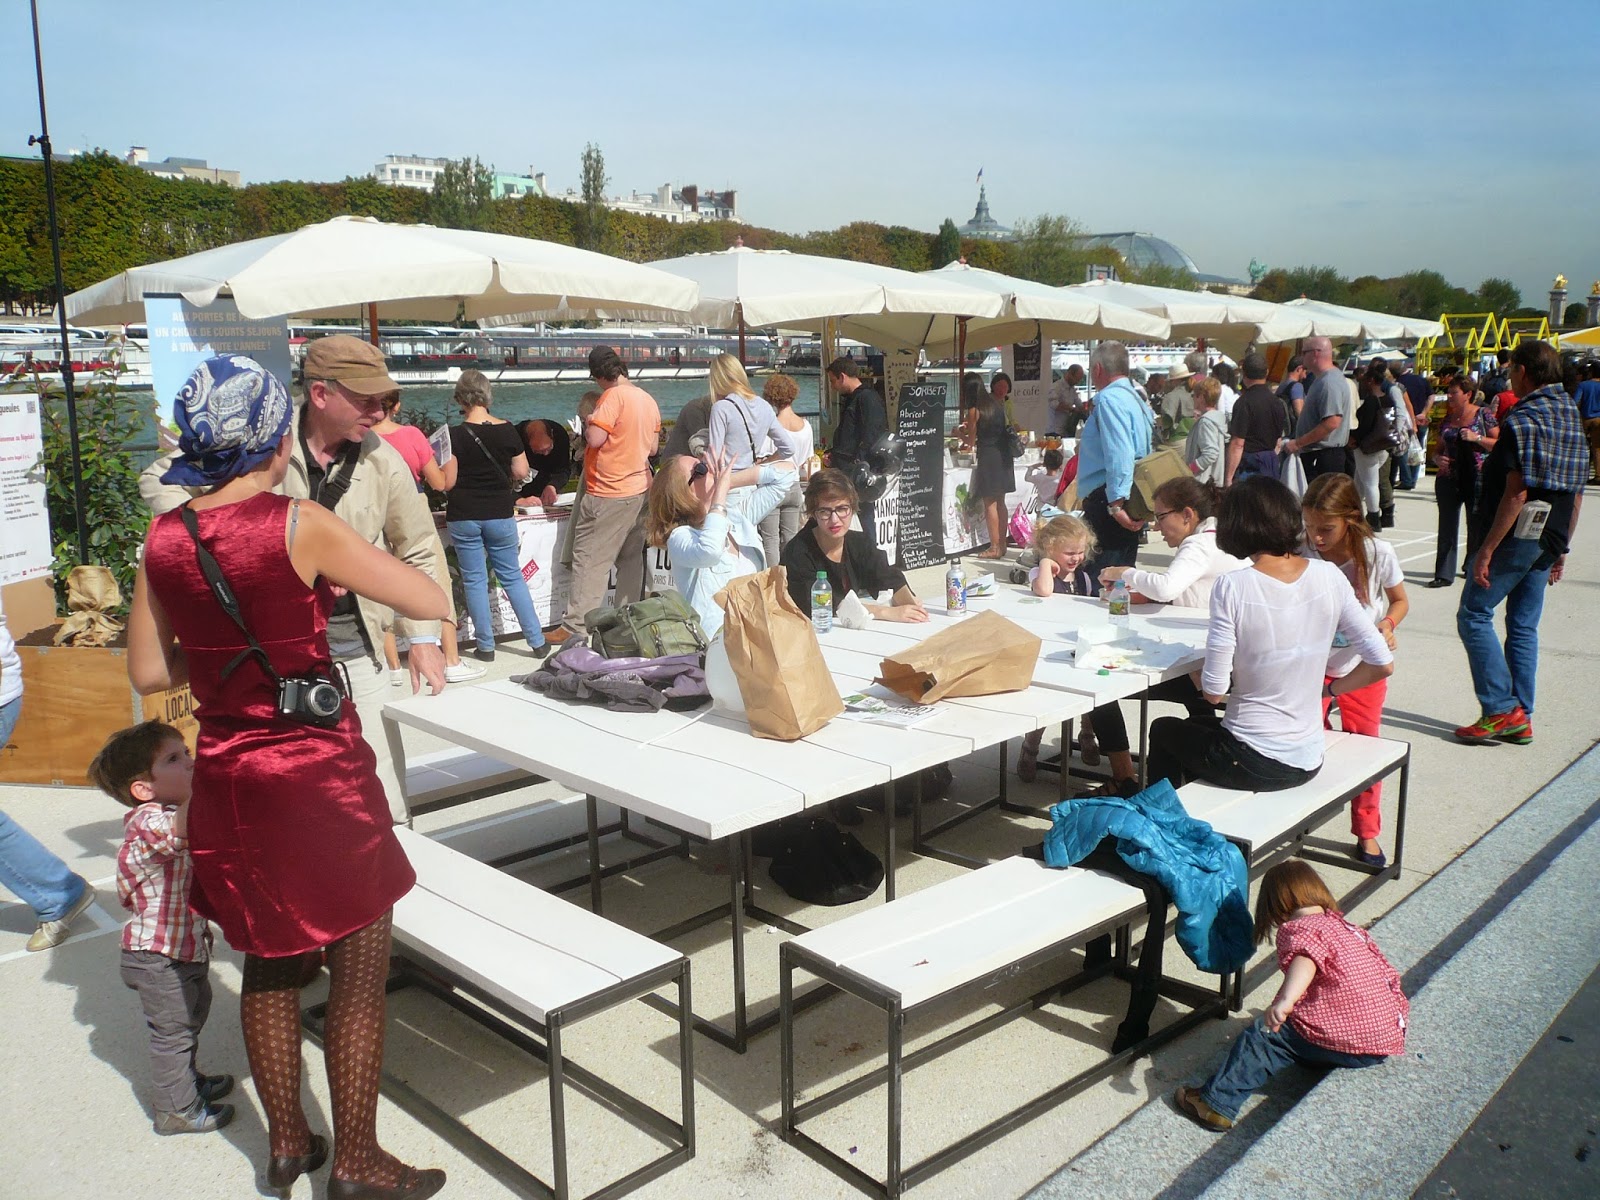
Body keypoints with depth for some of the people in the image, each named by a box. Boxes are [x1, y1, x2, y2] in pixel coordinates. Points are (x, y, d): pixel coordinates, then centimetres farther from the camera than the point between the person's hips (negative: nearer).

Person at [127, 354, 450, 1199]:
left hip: (226, 774, 6)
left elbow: (149, 673, 7)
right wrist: (357, 576, 3)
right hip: (317, 771, -6)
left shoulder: (163, 538, 0)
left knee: (270, 960, 21)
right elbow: (433, 603, -15)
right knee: (359, 965, 8)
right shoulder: (299, 526, -17)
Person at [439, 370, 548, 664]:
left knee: (474, 580, 9)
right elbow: (522, 473, 0)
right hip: (500, 515, 2)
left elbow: (447, 482, -12)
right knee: (512, 577, 13)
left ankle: (486, 646, 13)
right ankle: (537, 641, 12)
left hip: (463, 517, -2)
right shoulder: (507, 430, -5)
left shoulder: (455, 435, -11)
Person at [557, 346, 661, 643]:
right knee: (631, 559, 14)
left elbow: (594, 438, -21)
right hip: (640, 490, 8)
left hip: (608, 494, -8)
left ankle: (574, 628, -2)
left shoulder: (613, 396, -15)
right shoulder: (648, 399, 9)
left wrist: (590, 422, -1)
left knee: (589, 561, -4)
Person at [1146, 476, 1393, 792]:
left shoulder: (1232, 587, -20)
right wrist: (1328, 689, 11)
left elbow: (1214, 691, -18)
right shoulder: (1328, 577, -6)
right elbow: (1383, 664, -4)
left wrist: (1203, 676, 3)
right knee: (1197, 726, 34)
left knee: (1163, 730, 27)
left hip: (1254, 765, -5)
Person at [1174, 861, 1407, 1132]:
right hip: (1390, 1037, 9)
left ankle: (1216, 1103, 1)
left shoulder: (1301, 928, -7)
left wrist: (1285, 1000, -47)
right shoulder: (1346, 927, 20)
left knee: (1264, 1035, -1)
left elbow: (1305, 958, -31)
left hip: (1347, 1043, -9)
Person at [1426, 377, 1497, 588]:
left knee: (1476, 527, 4)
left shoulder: (1483, 414, 0)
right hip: (1448, 480, 4)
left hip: (1477, 479, -4)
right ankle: (1444, 574, 4)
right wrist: (1437, 459, -3)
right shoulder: (1447, 418, 12)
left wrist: (1477, 438, -16)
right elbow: (1438, 449, 19)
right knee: (1447, 528, 2)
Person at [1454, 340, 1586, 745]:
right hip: (1549, 539, 8)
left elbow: (1517, 492, -21)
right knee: (1523, 626, 12)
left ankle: (1502, 710, -5)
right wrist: (1561, 548, 21)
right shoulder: (1572, 419, 13)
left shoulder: (1523, 419, -14)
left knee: (1474, 614, -1)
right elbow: (1576, 494, 15)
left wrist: (1487, 549, -19)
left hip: (1517, 536, -8)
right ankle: (1520, 719, 15)